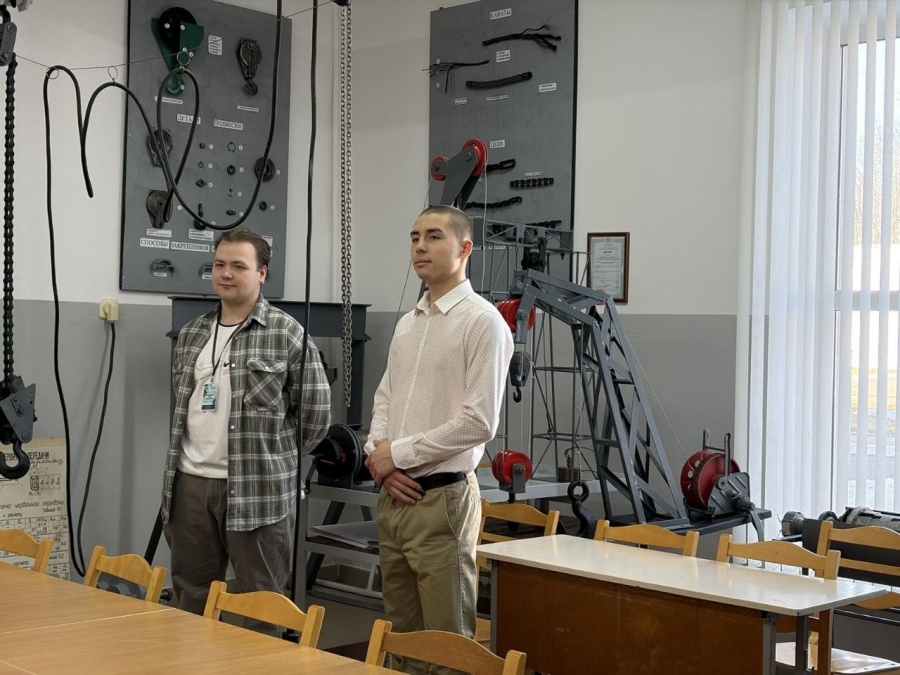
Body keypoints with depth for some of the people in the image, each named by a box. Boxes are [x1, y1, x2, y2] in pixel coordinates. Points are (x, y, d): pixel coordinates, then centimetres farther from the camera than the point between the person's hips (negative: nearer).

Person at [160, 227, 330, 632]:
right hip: (190, 483, 6)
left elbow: (316, 412, -3)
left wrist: (273, 454, 4)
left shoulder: (286, 334, -6)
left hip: (258, 490, -6)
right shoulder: (191, 334, 12)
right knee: (190, 599, 15)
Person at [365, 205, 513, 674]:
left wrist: (398, 452, -12)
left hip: (441, 500, -8)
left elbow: (479, 423, -18)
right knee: (403, 636, 15)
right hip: (393, 496, 8)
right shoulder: (407, 323, 14)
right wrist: (379, 459, -2)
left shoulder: (483, 323, -11)